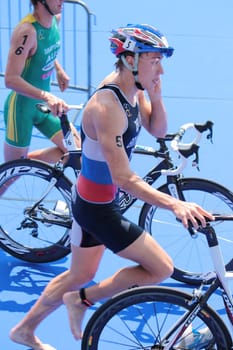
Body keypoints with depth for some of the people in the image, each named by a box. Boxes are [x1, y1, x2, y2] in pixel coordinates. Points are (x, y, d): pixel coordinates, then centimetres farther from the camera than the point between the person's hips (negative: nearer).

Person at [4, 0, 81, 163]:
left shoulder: (55, 19, -2)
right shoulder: (27, 30, -26)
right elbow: (11, 79, -32)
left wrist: (59, 70, 10)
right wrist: (47, 96, -41)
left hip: (43, 106, 7)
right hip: (22, 106, -7)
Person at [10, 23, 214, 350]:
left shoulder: (133, 90, -3)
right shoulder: (107, 106, -30)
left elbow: (158, 130, 5)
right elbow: (124, 179, -33)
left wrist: (155, 96, -13)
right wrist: (174, 204, -40)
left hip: (97, 200, 9)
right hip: (97, 208, -9)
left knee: (80, 275, 24)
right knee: (161, 267, -6)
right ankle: (82, 299, 9)